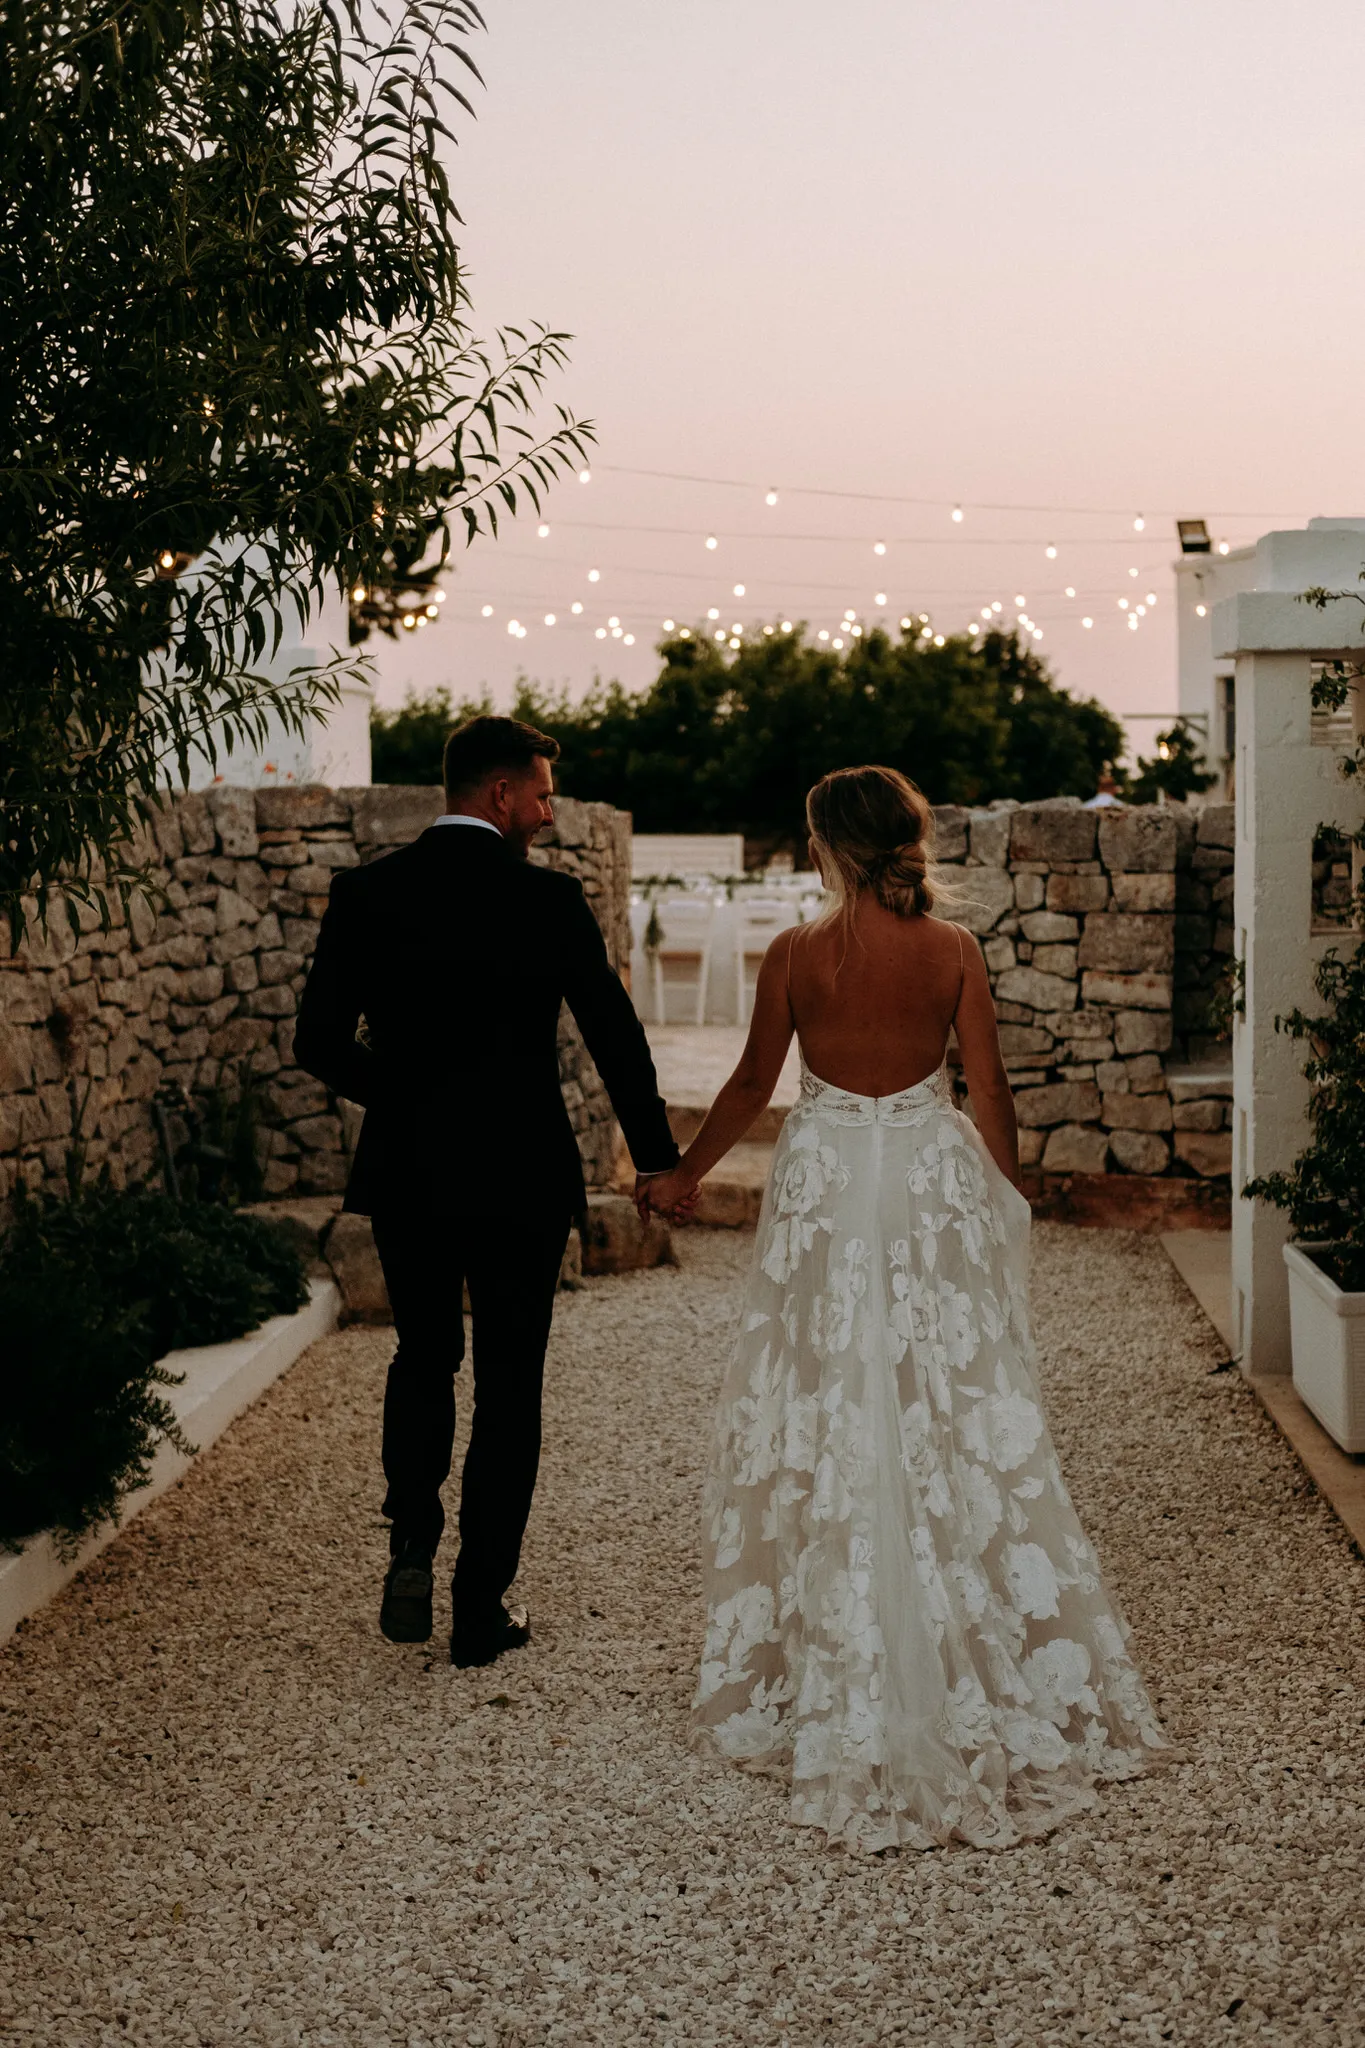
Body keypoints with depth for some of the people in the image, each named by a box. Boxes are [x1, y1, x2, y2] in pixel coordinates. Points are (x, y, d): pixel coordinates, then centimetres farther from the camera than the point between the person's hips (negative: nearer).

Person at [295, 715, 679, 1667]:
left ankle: (412, 1553, 8)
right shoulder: (549, 899, -10)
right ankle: (482, 1608, 14)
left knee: (424, 1358, 23)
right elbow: (616, 1037, -5)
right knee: (508, 1384, 10)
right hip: (520, 1177, -2)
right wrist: (659, 1157, 7)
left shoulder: (366, 893, -3)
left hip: (405, 1174, 3)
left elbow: (321, 1042, -3)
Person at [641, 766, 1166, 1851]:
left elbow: (752, 1084, -1)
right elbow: (991, 1092, -3)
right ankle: (991, 1666, 17)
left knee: (829, 1417, 8)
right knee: (957, 1416, 9)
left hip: (826, 1189, -1)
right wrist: (1010, 1198, 10)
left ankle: (837, 1671, 16)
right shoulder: (953, 949, -5)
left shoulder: (796, 953, -9)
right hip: (935, 1188, 2)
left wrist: (684, 1173, 14)